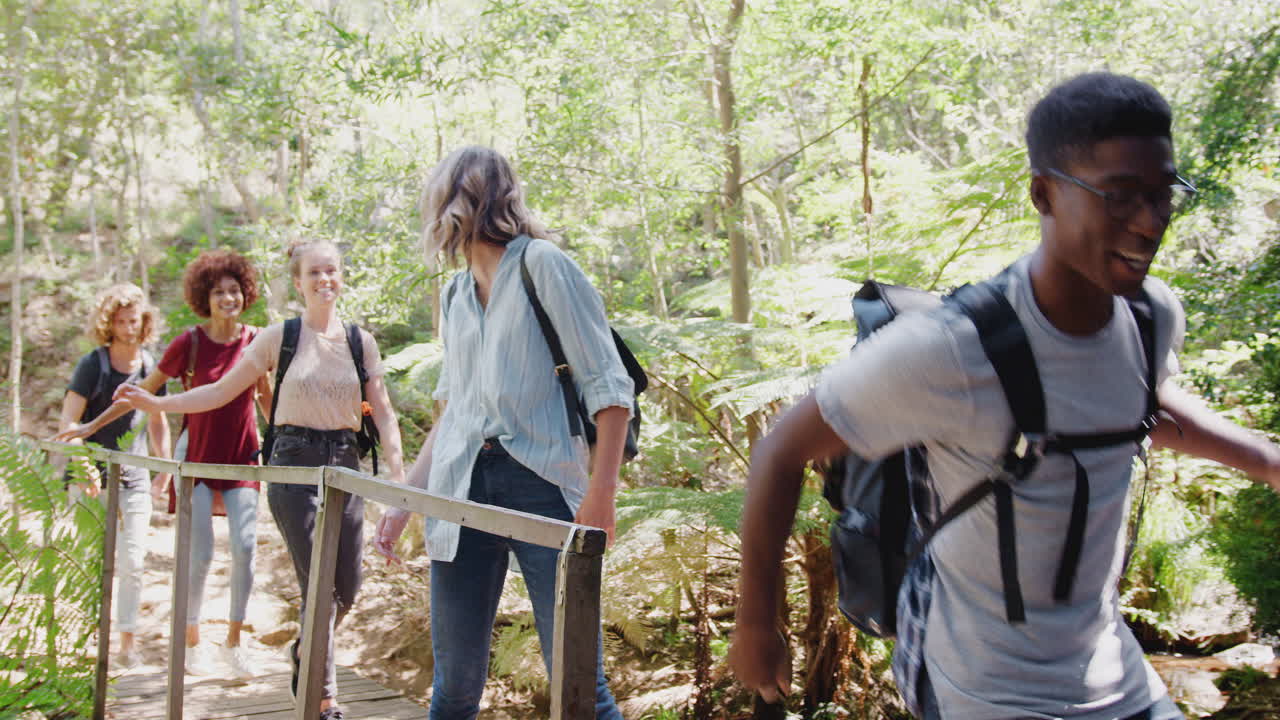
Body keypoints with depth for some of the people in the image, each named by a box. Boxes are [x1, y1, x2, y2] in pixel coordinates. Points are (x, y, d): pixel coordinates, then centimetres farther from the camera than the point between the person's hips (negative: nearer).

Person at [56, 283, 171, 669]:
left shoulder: (150, 365, 4)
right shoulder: (93, 365, -8)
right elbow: (68, 420, -13)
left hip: (135, 478, 3)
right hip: (94, 478, -3)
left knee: (132, 562, -2)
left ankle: (128, 643, 7)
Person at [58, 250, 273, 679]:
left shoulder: (255, 341, -2)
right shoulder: (190, 343, -8)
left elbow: (266, 397, 12)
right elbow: (145, 390, 1)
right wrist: (92, 426, 3)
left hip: (241, 458, 2)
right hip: (198, 456, -2)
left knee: (245, 547, -8)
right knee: (200, 555, -3)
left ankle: (233, 643, 7)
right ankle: (192, 643, 16)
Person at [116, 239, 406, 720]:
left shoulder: (361, 342, 7)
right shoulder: (278, 338, 1)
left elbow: (383, 413, 7)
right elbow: (221, 392, 2)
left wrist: (398, 474, -3)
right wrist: (156, 403, -7)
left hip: (344, 464, 3)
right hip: (294, 464, -3)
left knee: (347, 589, 7)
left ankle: (303, 656, 37)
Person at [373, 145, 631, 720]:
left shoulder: (542, 264, 0)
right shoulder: (455, 294, 20)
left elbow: (607, 386, -6)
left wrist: (601, 494, -15)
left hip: (540, 482, -6)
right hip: (462, 487, 6)